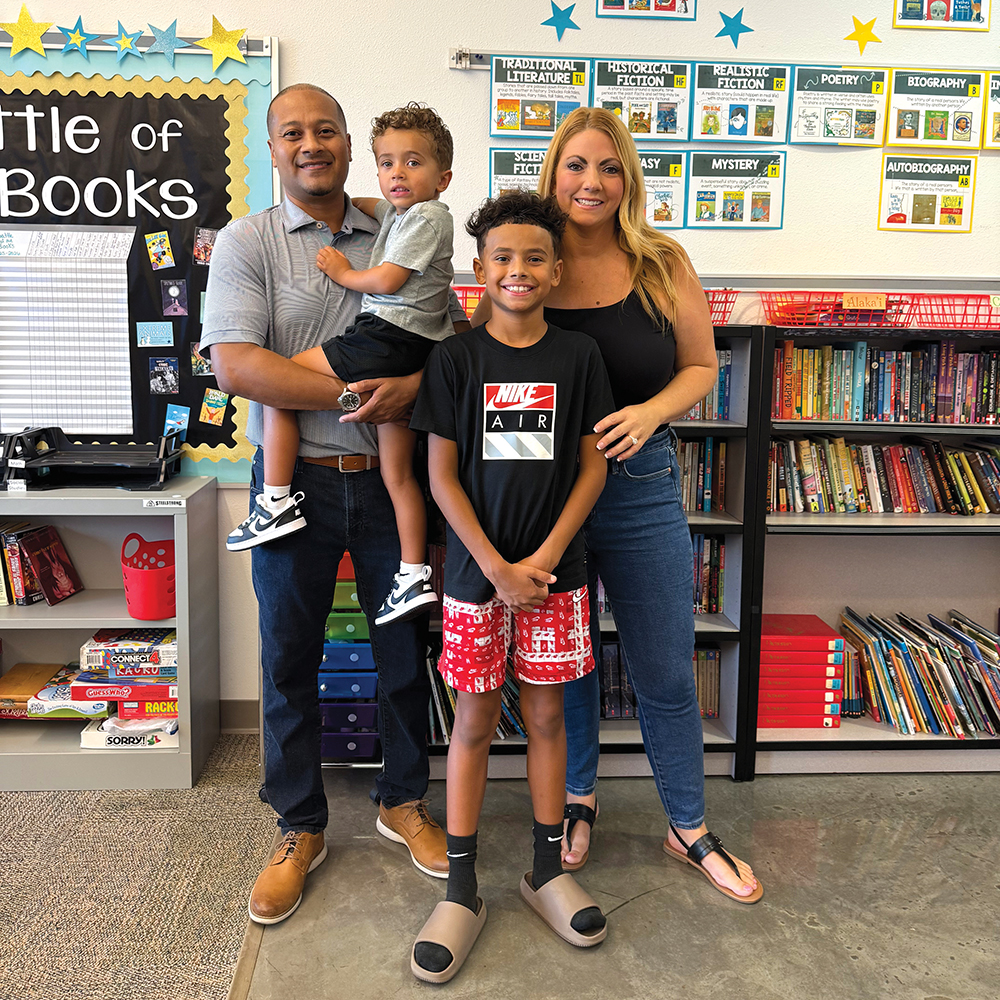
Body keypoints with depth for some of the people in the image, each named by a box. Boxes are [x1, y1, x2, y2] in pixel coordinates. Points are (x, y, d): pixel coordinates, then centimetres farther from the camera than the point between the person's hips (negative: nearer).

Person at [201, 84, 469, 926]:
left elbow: (456, 331, 7)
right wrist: (356, 395, -21)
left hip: (388, 477, 2)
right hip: (297, 480, -2)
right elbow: (236, 365, -14)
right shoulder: (248, 242, -1)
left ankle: (404, 801, 33)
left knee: (406, 648, 10)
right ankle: (301, 829, 28)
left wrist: (413, 380, -15)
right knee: (290, 659, 9)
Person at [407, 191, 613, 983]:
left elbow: (593, 467, 1)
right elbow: (442, 476, -4)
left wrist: (544, 557, -10)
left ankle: (549, 870, 29)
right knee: (474, 720, 8)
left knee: (546, 715, 11)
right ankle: (462, 890, 21)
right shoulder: (456, 358, -3)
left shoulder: (579, 356, 1)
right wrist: (497, 567, -11)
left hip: (556, 570, 1)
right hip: (478, 570, -1)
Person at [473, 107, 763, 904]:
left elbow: (702, 366, 4)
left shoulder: (663, 265, -2)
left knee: (666, 671, 9)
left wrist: (651, 412, -14)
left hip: (641, 486, 0)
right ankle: (578, 799, 41)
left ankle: (689, 828, 31)